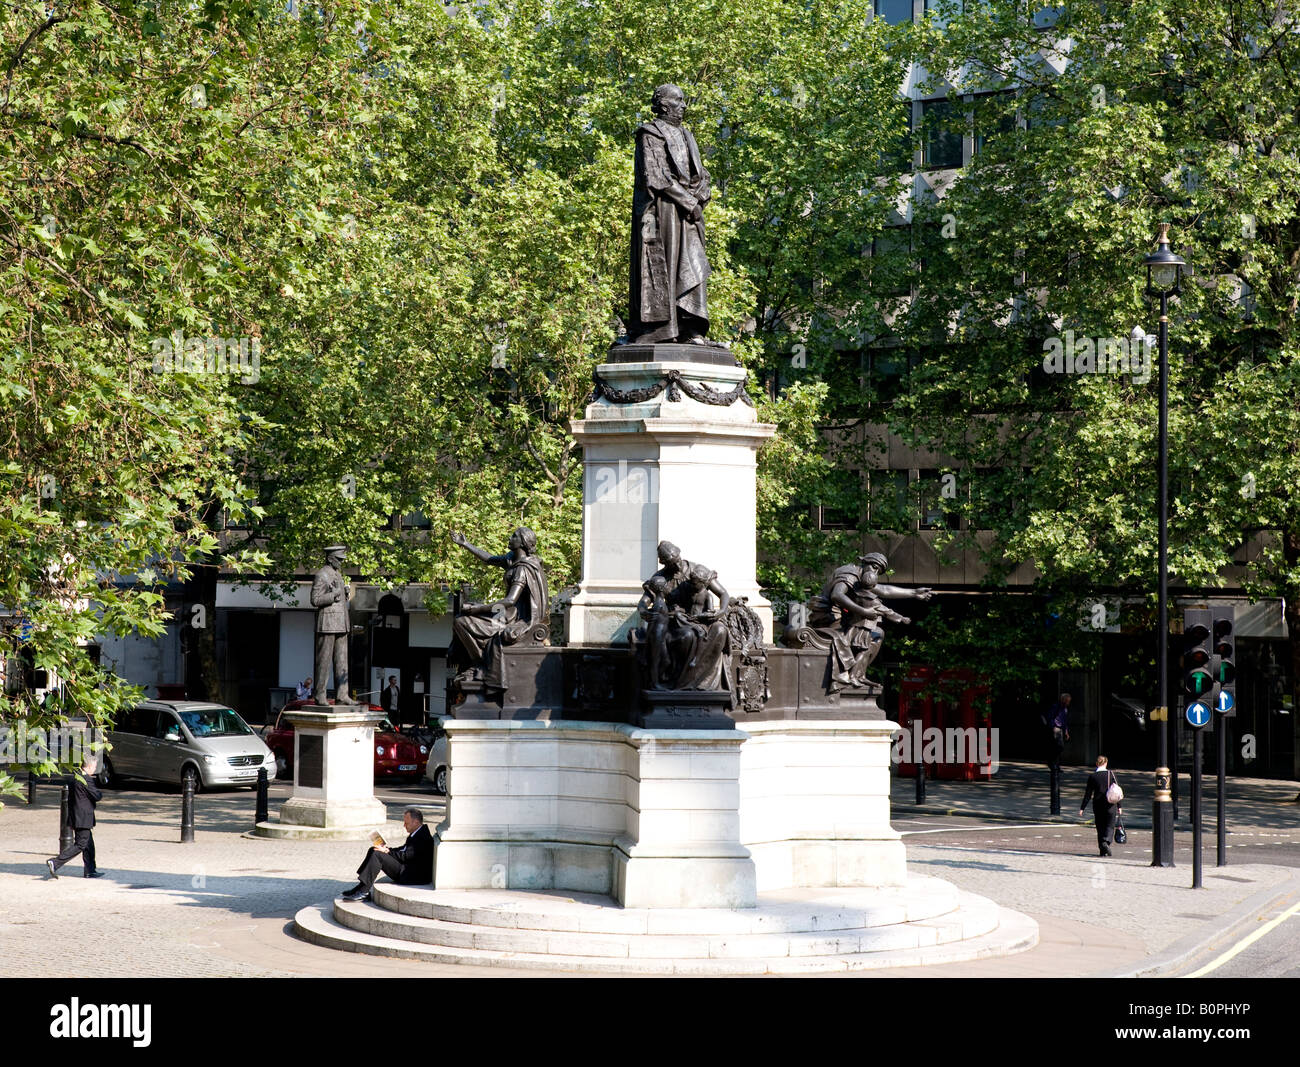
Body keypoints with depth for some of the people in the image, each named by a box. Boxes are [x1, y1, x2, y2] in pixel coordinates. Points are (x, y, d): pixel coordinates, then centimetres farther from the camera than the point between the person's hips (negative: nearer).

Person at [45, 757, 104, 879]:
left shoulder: (75, 778, 11)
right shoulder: (87, 780, -18)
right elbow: (97, 796, -18)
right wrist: (101, 794, 5)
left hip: (76, 817, 10)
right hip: (83, 818, -10)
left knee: (89, 844, 16)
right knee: (80, 845, -7)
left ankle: (90, 871, 22)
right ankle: (55, 863, -13)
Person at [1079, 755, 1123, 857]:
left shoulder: (1092, 776, -2)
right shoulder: (1111, 774, -3)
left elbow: (1088, 794, -2)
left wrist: (1082, 808, 3)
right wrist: (1119, 806, 7)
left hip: (1097, 805, 1)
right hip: (1110, 805, -1)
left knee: (1100, 827, 11)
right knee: (1110, 826, 4)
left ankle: (1103, 850, 10)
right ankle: (1106, 842, -23)